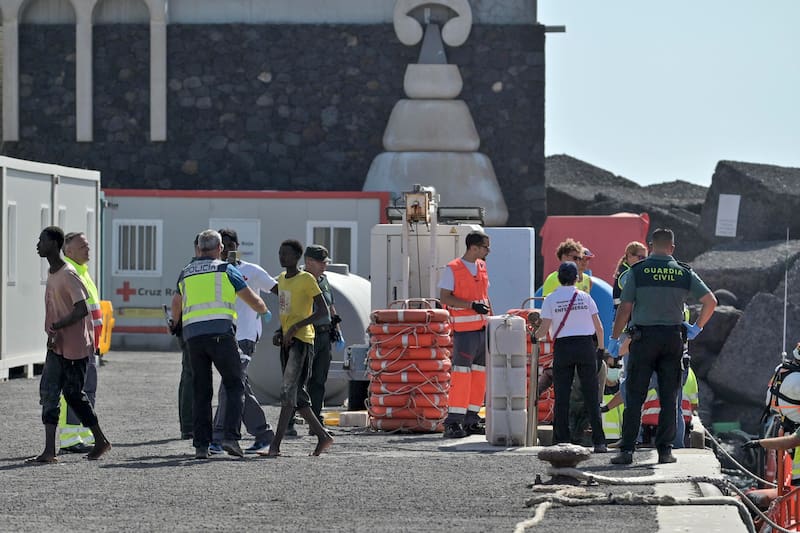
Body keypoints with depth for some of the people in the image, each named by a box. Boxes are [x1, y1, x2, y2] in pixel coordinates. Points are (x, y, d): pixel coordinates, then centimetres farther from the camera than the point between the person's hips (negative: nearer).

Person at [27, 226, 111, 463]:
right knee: (48, 393, 0)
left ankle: (101, 440, 15)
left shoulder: (68, 275, -17)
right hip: (57, 346, 9)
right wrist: (53, 333, 9)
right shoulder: (52, 274, 13)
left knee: (74, 394, 0)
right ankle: (49, 451, -1)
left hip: (74, 347, -9)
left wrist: (56, 327, -20)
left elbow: (82, 310, -23)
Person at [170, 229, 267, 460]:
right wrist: (263, 309, 35)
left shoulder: (186, 274, 19)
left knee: (201, 392, 9)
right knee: (235, 387, 4)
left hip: (193, 335, 4)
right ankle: (231, 437, -12)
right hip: (220, 332, -4)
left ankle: (201, 445, 2)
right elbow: (253, 301, 11)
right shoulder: (226, 270, 6)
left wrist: (176, 322, 57)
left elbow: (176, 304, 35)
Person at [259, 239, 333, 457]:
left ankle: (275, 445, -18)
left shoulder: (307, 280, -9)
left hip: (302, 341, -9)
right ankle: (322, 436, 18)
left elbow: (322, 310, -13)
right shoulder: (281, 279, 15)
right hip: (287, 341, 9)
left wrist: (294, 328, -19)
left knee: (288, 391, -14)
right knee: (297, 394, 8)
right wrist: (280, 332, 7)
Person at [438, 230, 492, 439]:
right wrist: (471, 305, -19)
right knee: (462, 373, -10)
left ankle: (471, 420, 13)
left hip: (483, 328, 7)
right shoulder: (452, 269, -7)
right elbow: (444, 297, -12)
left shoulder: (482, 267, 15)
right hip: (464, 329, -7)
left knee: (480, 374, 7)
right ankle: (453, 422, -9)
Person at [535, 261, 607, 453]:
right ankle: (599, 442, -1)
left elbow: (544, 328, -5)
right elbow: (599, 327, 3)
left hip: (562, 347, -1)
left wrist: (535, 336, 16)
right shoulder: (585, 297, 3)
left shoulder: (550, 299, -1)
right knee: (591, 396, 3)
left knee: (562, 397, 4)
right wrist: (601, 347, 16)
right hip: (585, 346, 1)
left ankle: (561, 441, 1)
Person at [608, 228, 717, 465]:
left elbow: (625, 308, -5)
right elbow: (711, 301, 4)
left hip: (643, 337, -2)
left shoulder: (637, 271, -3)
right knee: (669, 398, 7)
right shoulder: (684, 272, 4)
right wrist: (697, 328, 16)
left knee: (634, 396, 0)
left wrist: (614, 339, 3)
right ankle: (665, 450, 6)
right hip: (673, 337, 2)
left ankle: (626, 450, -4)